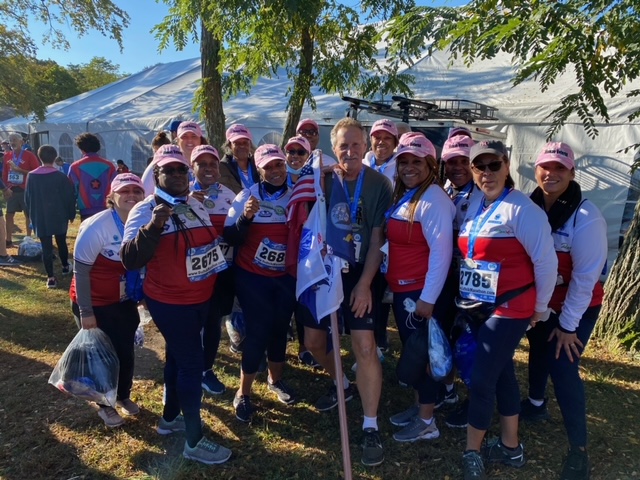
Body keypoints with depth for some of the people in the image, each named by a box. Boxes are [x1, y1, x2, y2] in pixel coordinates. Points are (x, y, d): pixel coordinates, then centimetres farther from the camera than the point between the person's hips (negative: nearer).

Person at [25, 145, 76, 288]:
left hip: (40, 219, 1)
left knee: (46, 247, 1)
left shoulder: (31, 176, 0)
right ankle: (65, 267, 36)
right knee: (61, 242, 19)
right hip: (59, 217, -1)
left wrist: (32, 215, 16)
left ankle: (51, 277, -1)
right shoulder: (61, 176, -8)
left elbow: (27, 199, 6)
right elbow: (69, 197, -6)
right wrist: (71, 214, 6)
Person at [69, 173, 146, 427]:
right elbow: (80, 270, -19)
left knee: (126, 352, 16)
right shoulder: (97, 227, -25)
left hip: (125, 300, 5)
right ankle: (105, 405, 34)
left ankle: (124, 396, 42)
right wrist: (86, 312, -16)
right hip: (95, 303, -4)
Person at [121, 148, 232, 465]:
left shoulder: (196, 205, 6)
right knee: (192, 362, -3)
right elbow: (130, 260, -28)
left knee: (178, 356, 22)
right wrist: (154, 226, -38)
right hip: (169, 302, -8)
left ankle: (170, 418, 43)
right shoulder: (145, 210, -16)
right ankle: (194, 441, 14)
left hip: (200, 298, 8)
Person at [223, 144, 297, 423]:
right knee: (258, 332, -3)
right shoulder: (247, 196, -9)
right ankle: (243, 394, 16)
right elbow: (230, 239, -14)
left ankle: (275, 380, 38)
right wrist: (245, 217, -29)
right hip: (252, 277, -3)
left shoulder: (296, 196, 1)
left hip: (287, 276, 4)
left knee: (280, 329, 14)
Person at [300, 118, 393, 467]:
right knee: (314, 340, 10)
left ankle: (370, 428, 6)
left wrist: (364, 283, -12)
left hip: (358, 274, -3)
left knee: (364, 346, -10)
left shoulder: (378, 184, -8)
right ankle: (340, 384, 41)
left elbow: (377, 238, -8)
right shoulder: (322, 179, -1)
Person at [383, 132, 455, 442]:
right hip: (402, 288, 9)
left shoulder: (432, 199, -18)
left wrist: (428, 297, -20)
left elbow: (441, 251, -22)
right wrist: (392, 283, 13)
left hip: (421, 291, -9)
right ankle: (421, 407, 37)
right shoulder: (403, 196, 11)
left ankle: (427, 422, 21)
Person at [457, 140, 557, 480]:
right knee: (501, 374, 19)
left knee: (481, 380, 0)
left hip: (508, 310, -7)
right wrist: (466, 296, 11)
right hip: (476, 306, 8)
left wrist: (539, 308, -5)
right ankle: (510, 447, 36)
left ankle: (472, 452, 20)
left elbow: (546, 260, -14)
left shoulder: (521, 208, -17)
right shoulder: (475, 205, 6)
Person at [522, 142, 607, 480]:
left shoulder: (586, 218, -25)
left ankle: (579, 449, 13)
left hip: (577, 307, -5)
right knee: (538, 352, 21)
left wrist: (568, 324, -14)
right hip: (538, 300, 6)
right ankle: (536, 404, 48)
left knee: (563, 368, -6)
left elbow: (585, 276, -20)